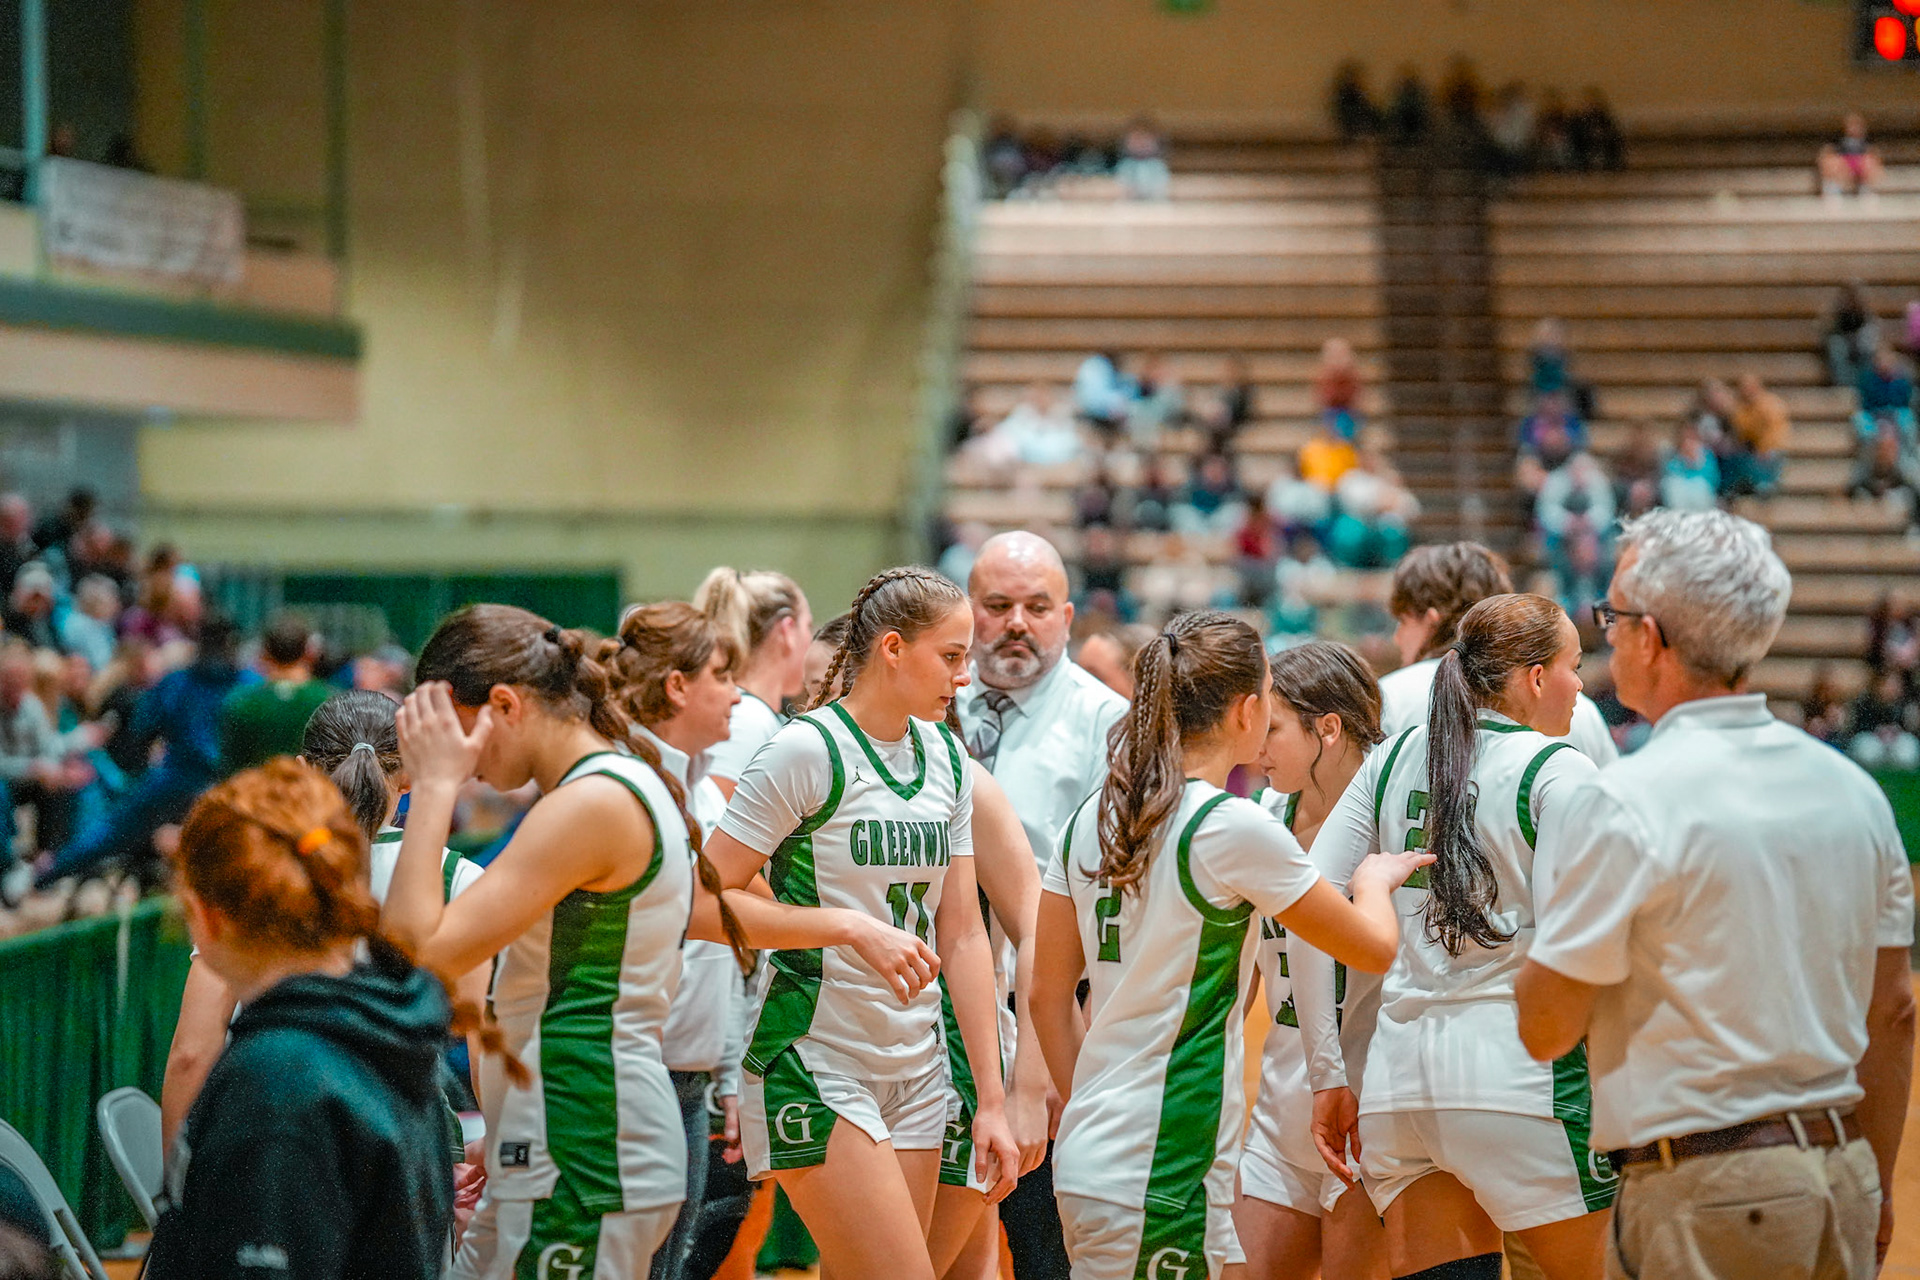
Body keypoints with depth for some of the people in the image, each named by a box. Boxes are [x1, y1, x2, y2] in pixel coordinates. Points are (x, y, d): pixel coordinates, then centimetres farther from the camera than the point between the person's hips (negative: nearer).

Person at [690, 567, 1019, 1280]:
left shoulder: (947, 759, 10)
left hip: (917, 1074, 7)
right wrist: (852, 928, -21)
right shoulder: (808, 751, -11)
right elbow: (703, 904, -15)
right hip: (815, 1068, -7)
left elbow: (961, 934, 11)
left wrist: (991, 1099, 8)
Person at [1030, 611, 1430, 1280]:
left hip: (1088, 1153, 8)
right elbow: (1373, 947, -1)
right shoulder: (1232, 828, -14)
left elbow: (1048, 994, 14)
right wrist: (1375, 879, 20)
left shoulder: (1091, 817, 7)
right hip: (1163, 1172, -8)